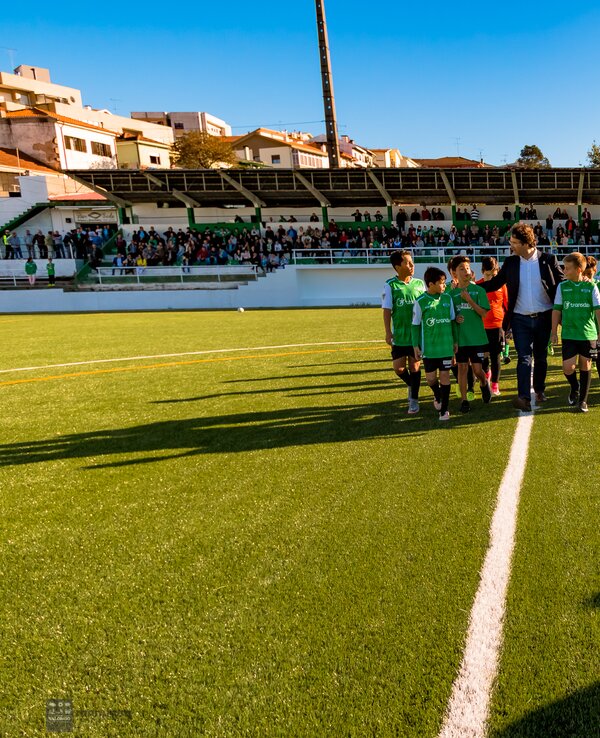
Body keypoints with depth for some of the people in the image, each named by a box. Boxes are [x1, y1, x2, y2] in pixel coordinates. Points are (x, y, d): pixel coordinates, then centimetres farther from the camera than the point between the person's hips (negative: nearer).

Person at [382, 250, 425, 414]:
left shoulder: (419, 283, 1)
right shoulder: (390, 285, -5)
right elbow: (387, 310, -4)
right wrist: (388, 332, -9)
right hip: (399, 335, -1)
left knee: (415, 366, 4)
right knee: (399, 368, 0)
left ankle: (414, 399, 18)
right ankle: (411, 385, 32)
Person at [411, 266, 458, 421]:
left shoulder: (447, 298, 0)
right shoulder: (420, 301, -9)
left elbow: (452, 321, 9)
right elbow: (415, 325, -3)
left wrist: (455, 341, 12)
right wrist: (416, 345, -4)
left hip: (446, 346, 2)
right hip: (429, 347, -2)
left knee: (445, 375, 4)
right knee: (430, 378, 6)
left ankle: (444, 409, 15)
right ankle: (437, 396, 39)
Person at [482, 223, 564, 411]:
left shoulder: (548, 260, -4)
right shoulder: (510, 263, 1)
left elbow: (562, 284, 1)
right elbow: (495, 283, 6)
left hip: (544, 318, 0)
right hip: (520, 319, 0)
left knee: (541, 357, 13)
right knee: (524, 358, -6)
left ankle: (539, 390, 31)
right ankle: (524, 397, -12)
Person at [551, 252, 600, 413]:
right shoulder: (562, 287, 1)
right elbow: (556, 310, 5)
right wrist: (554, 332, 4)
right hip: (569, 334, 1)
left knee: (585, 366, 7)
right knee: (568, 367, -6)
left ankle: (583, 399, 21)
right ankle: (575, 387, 27)